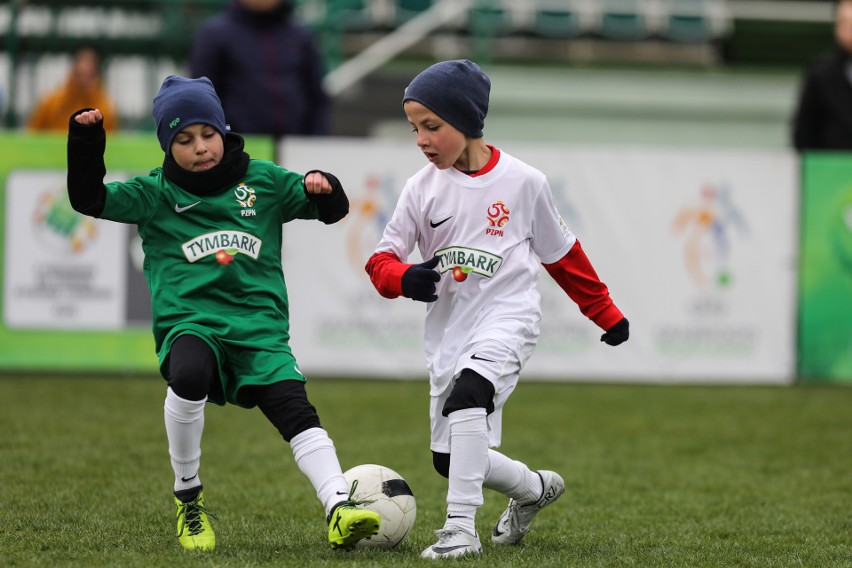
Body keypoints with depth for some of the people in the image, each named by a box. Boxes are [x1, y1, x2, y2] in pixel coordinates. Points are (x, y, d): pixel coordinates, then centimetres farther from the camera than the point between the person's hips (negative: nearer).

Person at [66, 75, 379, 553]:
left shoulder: (263, 180, 14)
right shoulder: (154, 194, 12)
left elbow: (332, 209, 15)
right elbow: (90, 199, 6)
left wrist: (322, 189, -8)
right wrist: (86, 143, -7)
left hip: (259, 327, 2)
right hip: (189, 322, -2)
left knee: (297, 411, -19)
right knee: (188, 375, -34)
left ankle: (340, 508, -28)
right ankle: (188, 500, -17)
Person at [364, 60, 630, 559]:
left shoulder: (522, 182, -3)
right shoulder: (423, 188, 1)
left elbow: (562, 254, 10)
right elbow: (382, 259, 2)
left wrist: (606, 313, 17)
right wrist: (405, 279, -22)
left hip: (508, 317, -4)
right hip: (448, 329, 5)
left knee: (467, 395, -34)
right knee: (449, 459, 7)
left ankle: (461, 527, -33)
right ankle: (534, 489, 37)